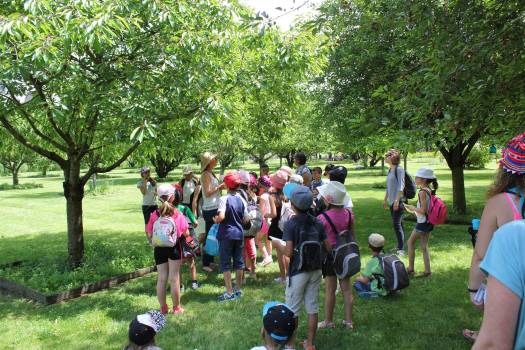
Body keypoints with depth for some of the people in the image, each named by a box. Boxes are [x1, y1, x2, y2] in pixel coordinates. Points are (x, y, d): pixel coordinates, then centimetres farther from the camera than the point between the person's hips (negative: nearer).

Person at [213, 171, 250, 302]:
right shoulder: (241, 200, 2)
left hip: (226, 234, -5)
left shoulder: (224, 199, -14)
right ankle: (238, 290, 22)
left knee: (226, 264, 4)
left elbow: (221, 217, -25)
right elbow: (246, 220, 2)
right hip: (239, 233, 5)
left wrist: (215, 220, -5)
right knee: (239, 262, 13)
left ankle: (229, 293, 6)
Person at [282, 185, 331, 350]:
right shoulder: (318, 223, -1)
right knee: (312, 308, 14)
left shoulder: (291, 224, -16)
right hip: (315, 270, 5)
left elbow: (289, 252, -21)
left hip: (298, 272, -5)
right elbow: (328, 247, 2)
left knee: (293, 310, 10)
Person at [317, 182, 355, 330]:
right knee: (346, 288, 14)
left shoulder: (322, 218, -20)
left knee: (330, 290, 8)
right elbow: (353, 236, 5)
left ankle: (328, 321, 22)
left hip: (330, 255, -5)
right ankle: (348, 321, 24)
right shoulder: (349, 214, -5)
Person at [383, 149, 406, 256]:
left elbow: (401, 186, -15)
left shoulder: (399, 169, -10)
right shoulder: (390, 170, 14)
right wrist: (385, 199, 23)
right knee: (398, 224, 13)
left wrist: (397, 200, -20)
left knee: (397, 224, -11)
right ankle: (399, 247, 21)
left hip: (399, 201, -8)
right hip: (392, 201, 8)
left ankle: (401, 249, -7)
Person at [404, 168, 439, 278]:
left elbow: (423, 210, -24)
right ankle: (427, 270, 16)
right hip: (429, 223, 8)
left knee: (410, 242, 8)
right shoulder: (431, 191, 5)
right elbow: (429, 208, 12)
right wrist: (415, 210, 13)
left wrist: (413, 208, -9)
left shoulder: (422, 192, -20)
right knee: (424, 246, 14)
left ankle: (410, 268, 14)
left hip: (422, 223, -8)